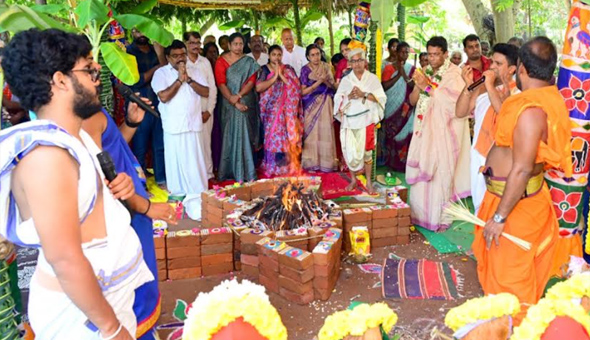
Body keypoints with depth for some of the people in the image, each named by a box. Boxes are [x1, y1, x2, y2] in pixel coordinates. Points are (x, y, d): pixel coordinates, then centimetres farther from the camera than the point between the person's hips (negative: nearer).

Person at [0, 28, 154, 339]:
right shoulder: (46, 152, -24)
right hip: (82, 307, -9)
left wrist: (115, 190, 0)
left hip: (105, 292, 9)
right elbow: (64, 258, -27)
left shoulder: (73, 137, 5)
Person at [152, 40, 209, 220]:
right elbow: (163, 97, -13)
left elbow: (206, 92, -1)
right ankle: (179, 191, 24)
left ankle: (197, 196, 9)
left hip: (194, 124, 2)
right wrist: (179, 79, -13)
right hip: (174, 126, -2)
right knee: (176, 160, 7)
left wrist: (188, 79, -11)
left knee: (196, 161, 2)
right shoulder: (161, 73, -2)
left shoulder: (195, 71, 9)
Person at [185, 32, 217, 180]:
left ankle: (208, 174, 15)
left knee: (206, 142, 5)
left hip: (205, 111, 2)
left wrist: (209, 110, -2)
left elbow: (212, 88, 6)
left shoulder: (205, 62, 8)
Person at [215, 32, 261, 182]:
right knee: (231, 136, 2)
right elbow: (221, 84, -8)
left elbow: (252, 81, -1)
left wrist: (239, 95, -16)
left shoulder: (249, 61, 8)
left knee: (245, 135, 2)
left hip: (247, 103, 2)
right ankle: (231, 171, 10)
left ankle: (246, 171, 10)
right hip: (229, 104, -1)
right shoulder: (221, 61, 1)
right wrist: (234, 102, -17)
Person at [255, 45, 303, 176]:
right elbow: (258, 87, -11)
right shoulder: (264, 69, 4)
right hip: (271, 109, -1)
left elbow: (296, 87, -4)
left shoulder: (288, 69, 9)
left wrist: (281, 75, -10)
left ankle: (288, 166, 10)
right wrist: (274, 77, -12)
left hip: (287, 109, 1)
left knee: (288, 136, -2)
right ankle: (272, 167, 6)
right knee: (273, 136, -5)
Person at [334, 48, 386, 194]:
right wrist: (349, 96, -17)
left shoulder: (373, 78, 5)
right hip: (349, 120, 2)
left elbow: (381, 97, -4)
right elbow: (337, 98, 2)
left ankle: (368, 182, 12)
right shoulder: (345, 80, 9)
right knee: (350, 151, 2)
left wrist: (364, 94, -16)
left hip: (366, 120, -1)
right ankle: (353, 180, 18)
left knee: (366, 151, 2)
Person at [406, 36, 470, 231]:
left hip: (443, 132, -5)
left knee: (440, 173, -4)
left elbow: (454, 101, -19)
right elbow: (412, 101, 11)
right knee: (421, 173, 6)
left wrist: (428, 87, -19)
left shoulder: (454, 74, -7)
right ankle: (421, 213, 17)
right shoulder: (425, 73, 12)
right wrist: (418, 86, -8)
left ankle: (440, 217, 6)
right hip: (424, 130, 6)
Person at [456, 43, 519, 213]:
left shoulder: (517, 93, -10)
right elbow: (460, 112, 3)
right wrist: (468, 85, -9)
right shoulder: (483, 89, 8)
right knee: (480, 205, 19)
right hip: (479, 156, 6)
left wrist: (490, 86, -24)